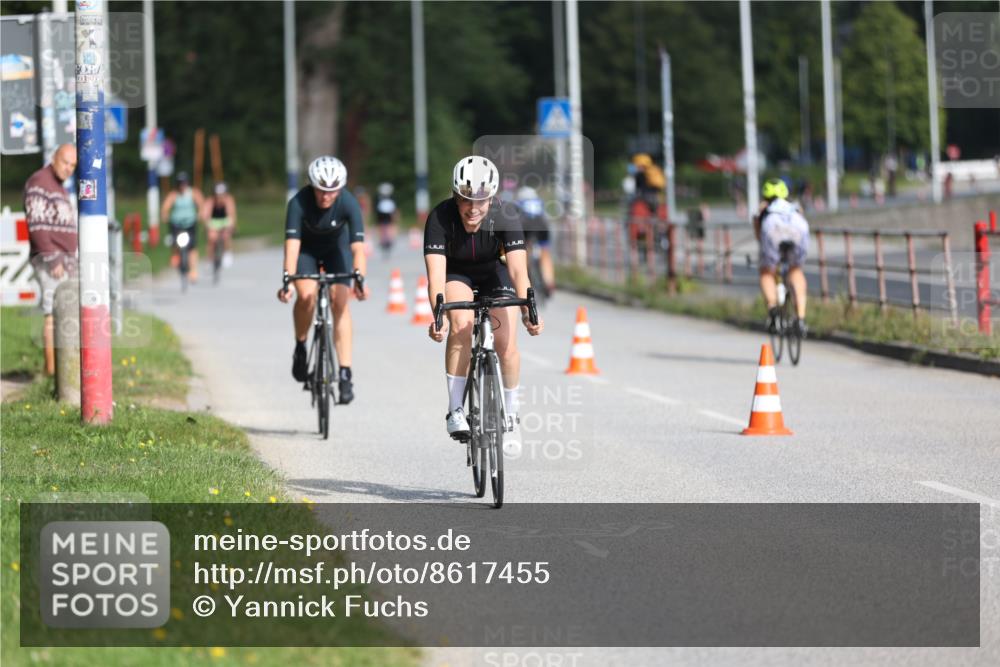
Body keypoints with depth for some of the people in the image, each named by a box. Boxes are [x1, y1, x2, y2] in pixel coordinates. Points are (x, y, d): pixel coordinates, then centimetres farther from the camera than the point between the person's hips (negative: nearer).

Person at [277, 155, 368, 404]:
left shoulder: (348, 203, -31)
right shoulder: (299, 203, -33)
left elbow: (358, 246, -38)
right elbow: (292, 243, -40)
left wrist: (359, 280, -52)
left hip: (336, 247, 0)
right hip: (307, 249, 0)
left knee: (340, 302, -15)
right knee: (307, 295, -25)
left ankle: (346, 374, -15)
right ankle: (300, 347, 2)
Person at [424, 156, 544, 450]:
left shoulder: (505, 214, -30)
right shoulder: (440, 217, -31)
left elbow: (518, 269, -37)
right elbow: (436, 273, -39)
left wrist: (528, 310, -52)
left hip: (493, 274, 1)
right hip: (456, 275, -1)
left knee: (506, 345, -15)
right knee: (461, 324, -30)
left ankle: (510, 415, 10)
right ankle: (455, 411, -20)